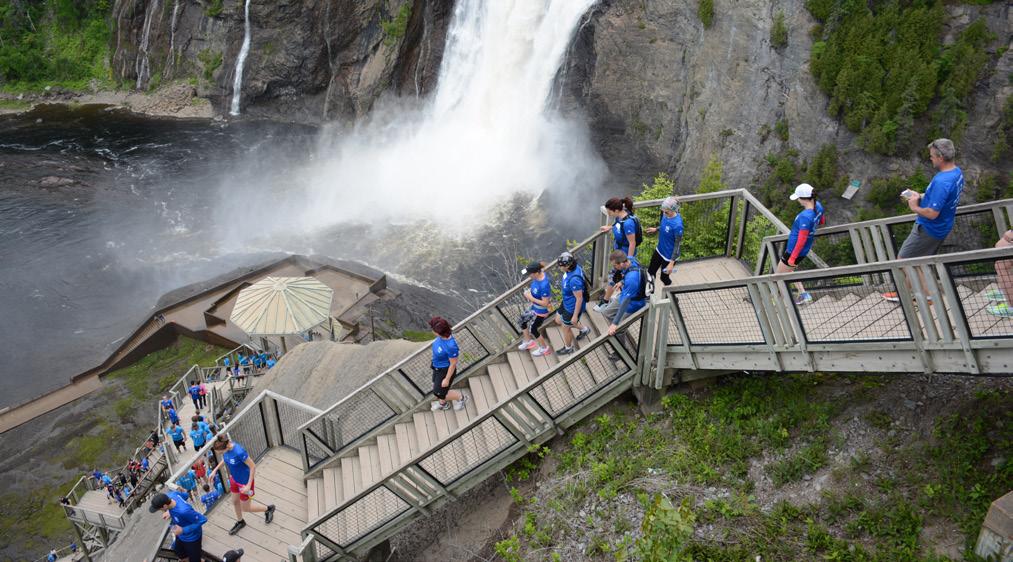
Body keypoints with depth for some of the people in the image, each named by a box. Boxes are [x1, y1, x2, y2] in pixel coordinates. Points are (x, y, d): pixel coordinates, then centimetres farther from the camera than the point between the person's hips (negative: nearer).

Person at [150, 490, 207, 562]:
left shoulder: (184, 511, -46)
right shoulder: (170, 495, -24)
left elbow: (202, 519, -33)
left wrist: (183, 530, -32)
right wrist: (170, 512, -5)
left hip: (191, 538, -8)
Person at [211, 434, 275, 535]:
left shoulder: (239, 452, -39)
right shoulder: (226, 447, -16)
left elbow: (253, 466, -28)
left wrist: (248, 485, -25)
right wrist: (215, 470, 3)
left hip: (245, 482, -7)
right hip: (234, 479, 7)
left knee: (245, 508, 12)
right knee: (235, 502, 26)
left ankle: (268, 509, 36)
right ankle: (240, 522, 54)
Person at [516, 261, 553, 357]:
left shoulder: (544, 285, -39)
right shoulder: (539, 274, -15)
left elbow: (545, 303, -30)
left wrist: (531, 298, -26)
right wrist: (529, 291, -10)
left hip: (541, 311, -8)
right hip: (534, 306, 8)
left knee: (533, 330, 13)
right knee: (523, 322, 22)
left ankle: (544, 348, 38)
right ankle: (528, 341, 47)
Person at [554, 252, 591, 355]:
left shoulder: (574, 279, -40)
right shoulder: (574, 267, -12)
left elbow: (579, 299, -30)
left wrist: (575, 316, -19)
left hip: (573, 307, -9)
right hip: (567, 303, 9)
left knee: (565, 328, 15)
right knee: (558, 320, 27)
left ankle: (568, 348, 44)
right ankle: (583, 329, 46)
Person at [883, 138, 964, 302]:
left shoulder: (941, 182, -32)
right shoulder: (957, 172, -1)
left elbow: (932, 213, -31)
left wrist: (915, 207, -14)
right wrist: (920, 197, 5)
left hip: (928, 230, -9)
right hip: (942, 228, 9)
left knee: (902, 260, 7)